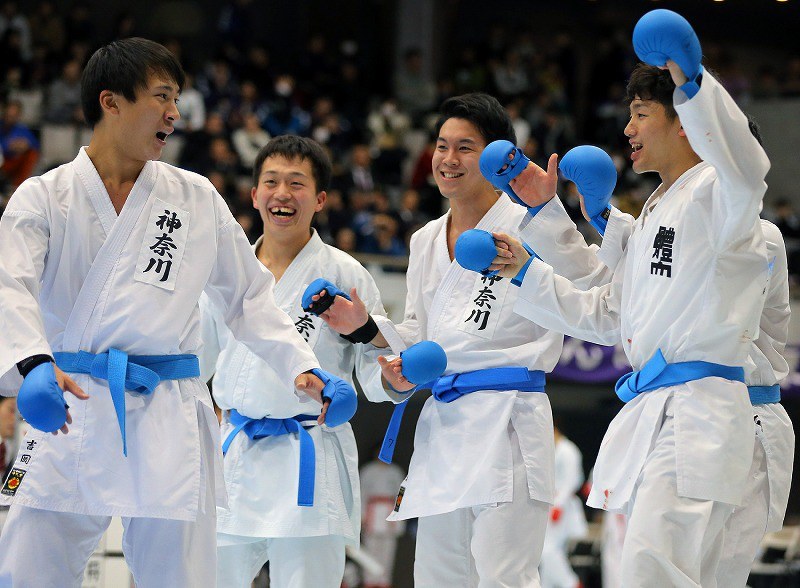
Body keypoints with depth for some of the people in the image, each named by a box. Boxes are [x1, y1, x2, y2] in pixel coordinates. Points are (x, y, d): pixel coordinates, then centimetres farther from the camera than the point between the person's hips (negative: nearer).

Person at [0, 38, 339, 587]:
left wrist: (301, 366, 4)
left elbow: (249, 296, 19)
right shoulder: (45, 197, 3)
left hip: (169, 426, 2)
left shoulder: (196, 198, 11)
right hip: (71, 415, -1)